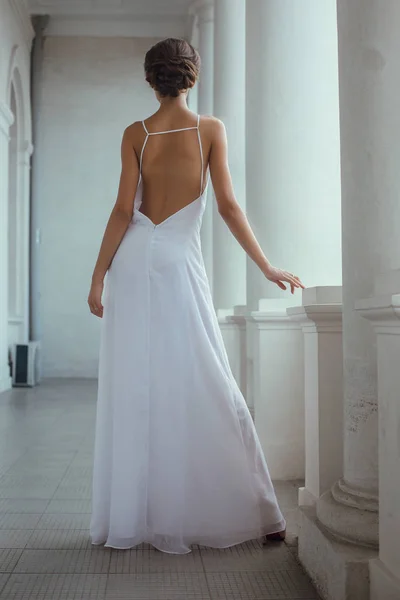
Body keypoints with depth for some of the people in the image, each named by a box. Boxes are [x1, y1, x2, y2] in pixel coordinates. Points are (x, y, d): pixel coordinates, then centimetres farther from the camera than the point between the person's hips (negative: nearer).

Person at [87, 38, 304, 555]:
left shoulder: (135, 134, 3)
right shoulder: (211, 129, 2)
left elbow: (124, 211, -3)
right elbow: (228, 206, -4)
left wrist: (98, 277, 2)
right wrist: (267, 267, 0)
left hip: (133, 262, 1)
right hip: (181, 263, -1)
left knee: (133, 391, 5)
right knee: (203, 389, 3)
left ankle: (131, 518, 12)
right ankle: (246, 511, 10)